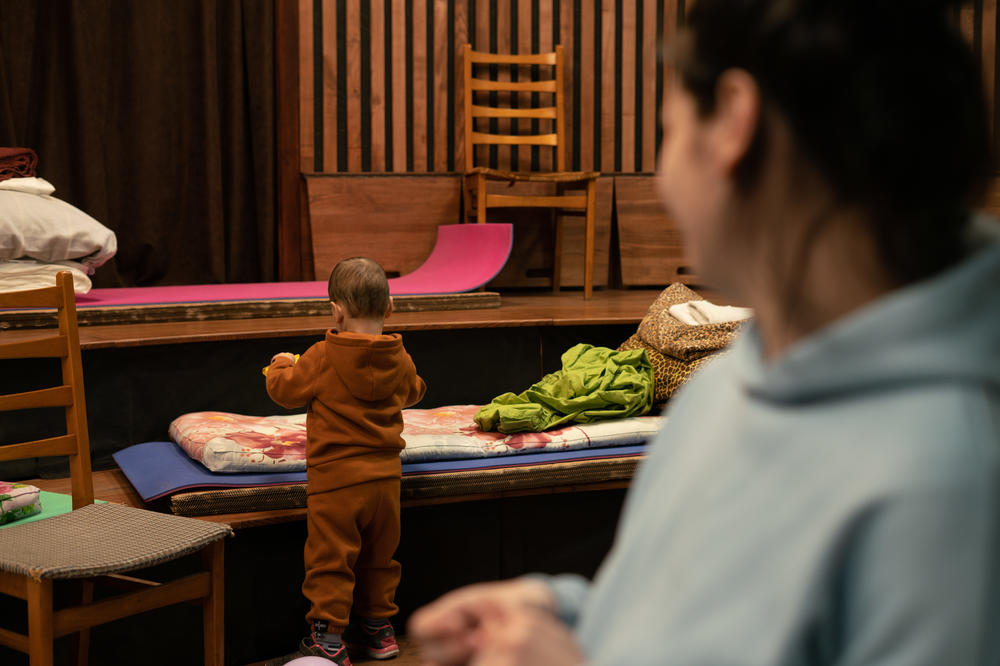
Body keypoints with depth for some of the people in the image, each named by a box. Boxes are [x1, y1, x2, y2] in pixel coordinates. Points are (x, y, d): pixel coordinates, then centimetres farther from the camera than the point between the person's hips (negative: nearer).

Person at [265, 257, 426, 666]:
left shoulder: (323, 358, -12)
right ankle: (378, 628, 29)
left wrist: (282, 366, 20)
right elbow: (413, 391, 23)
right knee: (379, 555, 18)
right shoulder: (400, 360, 2)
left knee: (331, 559, 2)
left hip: (336, 477, -5)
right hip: (385, 476, 5)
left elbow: (285, 390, -1)